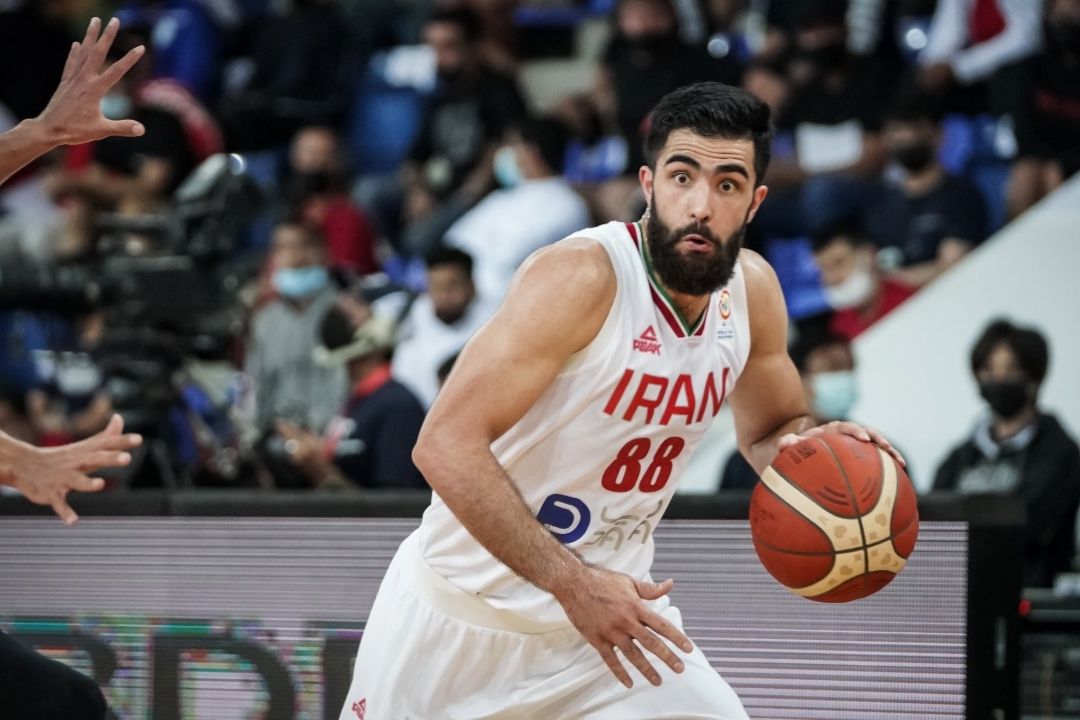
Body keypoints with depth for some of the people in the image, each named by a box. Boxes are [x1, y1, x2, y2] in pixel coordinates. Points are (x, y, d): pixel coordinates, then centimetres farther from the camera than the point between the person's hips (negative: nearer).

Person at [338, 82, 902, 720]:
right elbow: (446, 444, -28)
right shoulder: (583, 277, -24)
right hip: (466, 608, -5)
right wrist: (573, 583, -33)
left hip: (608, 600, 5)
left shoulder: (753, 290, -4)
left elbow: (772, 432, 15)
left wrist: (809, 446, -10)